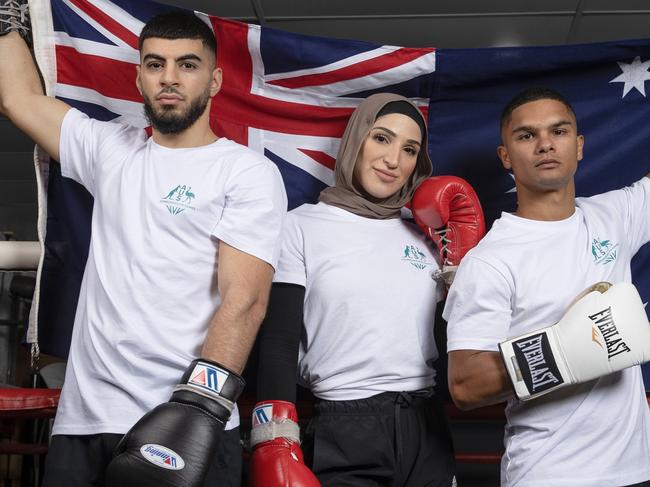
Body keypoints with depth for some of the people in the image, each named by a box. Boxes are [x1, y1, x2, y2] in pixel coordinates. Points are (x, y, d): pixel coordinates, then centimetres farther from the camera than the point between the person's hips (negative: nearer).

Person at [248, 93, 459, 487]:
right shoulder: (304, 226, -1)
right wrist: (276, 446, -14)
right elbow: (279, 343, -6)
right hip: (343, 435, -4)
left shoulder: (425, 236, 10)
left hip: (426, 432, 4)